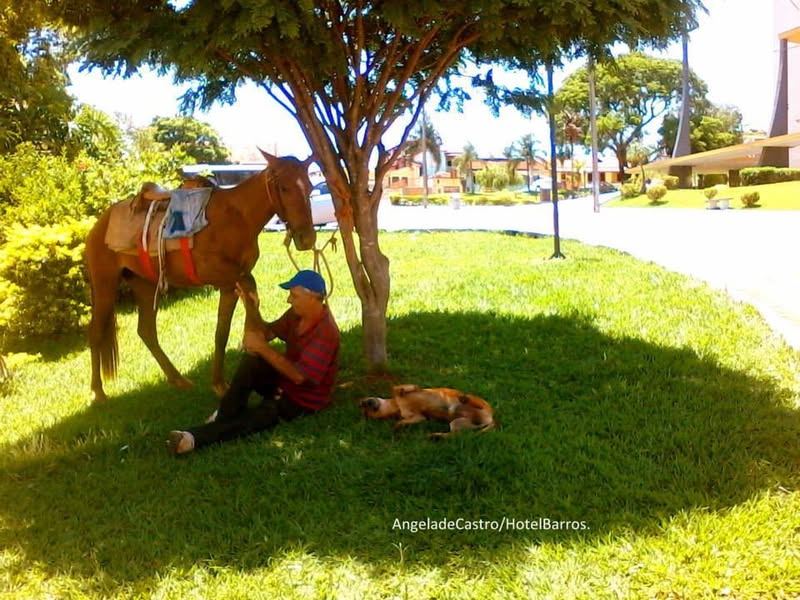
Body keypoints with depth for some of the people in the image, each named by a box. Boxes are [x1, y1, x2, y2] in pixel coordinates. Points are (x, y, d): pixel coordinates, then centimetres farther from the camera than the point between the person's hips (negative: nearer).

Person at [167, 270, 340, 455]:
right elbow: (268, 333, 6)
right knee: (251, 361, -21)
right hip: (284, 380, 8)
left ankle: (195, 437, -37)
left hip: (304, 400, -8)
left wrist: (262, 347, -29)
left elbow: (298, 375, -31)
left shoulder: (325, 332, -28)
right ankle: (225, 415, -19)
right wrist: (252, 309, -12)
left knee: (264, 413, -32)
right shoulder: (297, 314, -1)